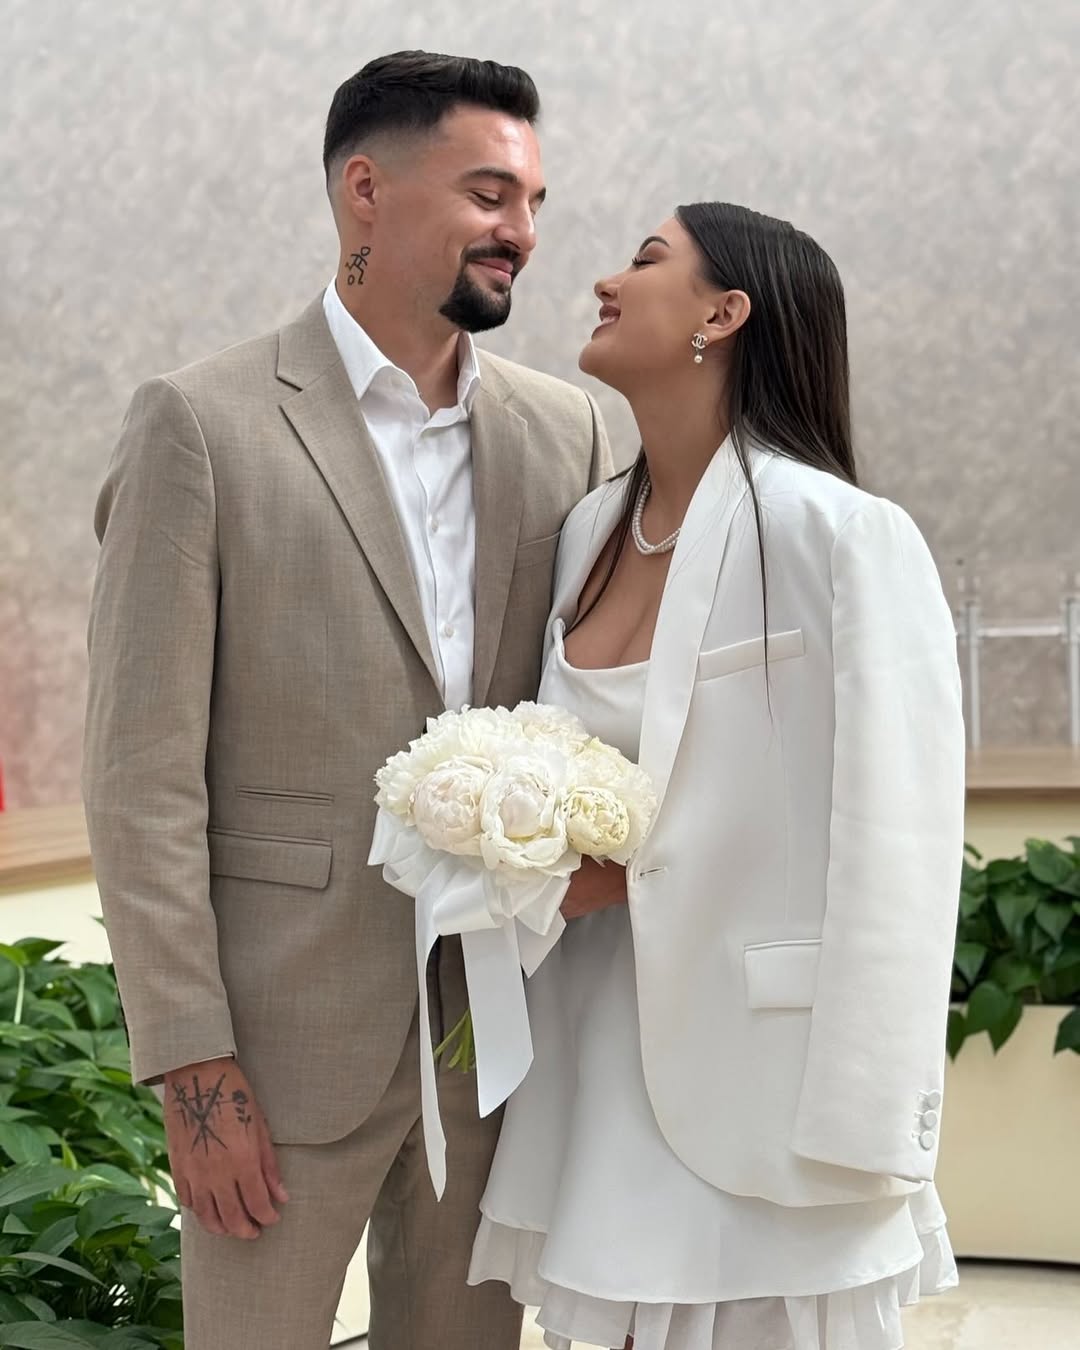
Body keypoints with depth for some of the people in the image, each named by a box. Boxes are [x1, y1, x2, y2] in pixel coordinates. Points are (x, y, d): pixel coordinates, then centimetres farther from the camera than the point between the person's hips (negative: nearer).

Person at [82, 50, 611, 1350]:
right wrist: (193, 1069, -12)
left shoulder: (565, 431, 7)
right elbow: (144, 778, -9)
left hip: (501, 1030, 4)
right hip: (292, 1035, -4)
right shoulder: (201, 424, -7)